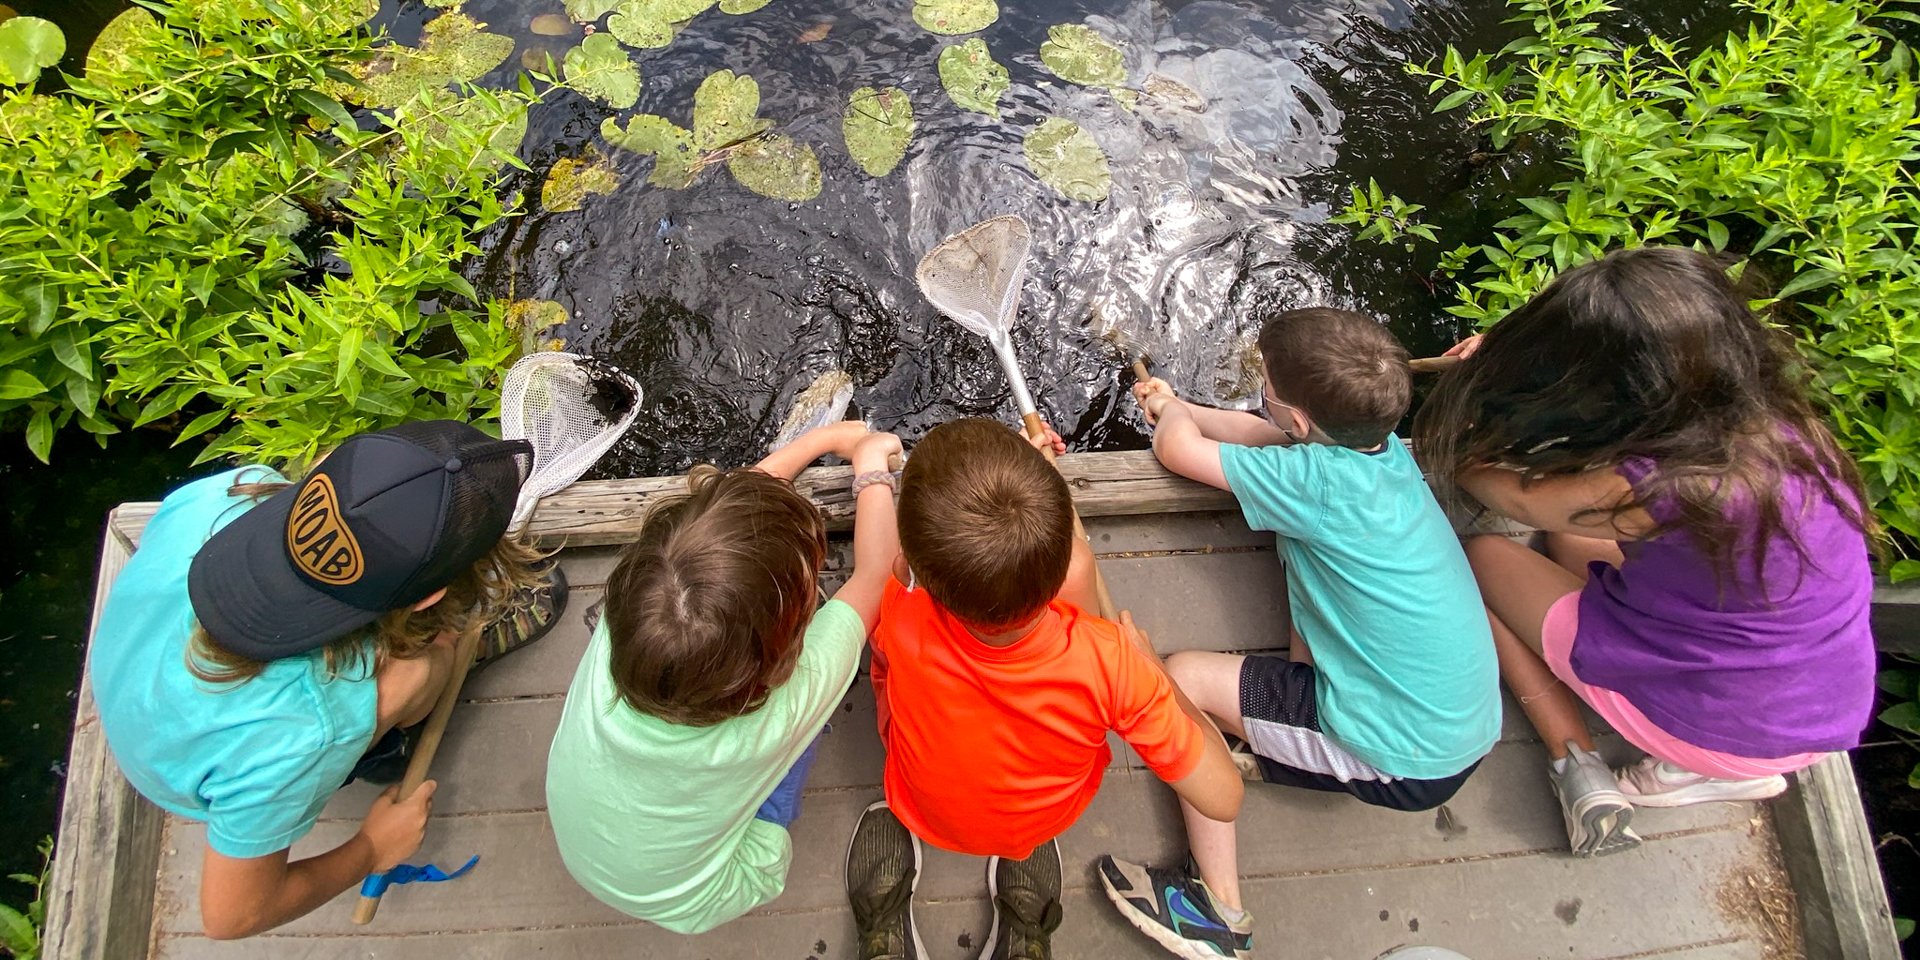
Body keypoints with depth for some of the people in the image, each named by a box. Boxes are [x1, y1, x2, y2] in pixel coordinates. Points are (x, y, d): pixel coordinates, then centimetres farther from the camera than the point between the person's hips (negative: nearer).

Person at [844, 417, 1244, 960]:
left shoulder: (898, 621, -40)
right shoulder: (1110, 661, -42)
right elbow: (1223, 799, -28)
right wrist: (1148, 661, -16)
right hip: (1046, 820, 0)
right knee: (1079, 565, 1)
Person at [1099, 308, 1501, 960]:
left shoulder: (1317, 482, -26)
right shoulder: (1377, 439, -3)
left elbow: (1175, 449, -15)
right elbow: (1263, 435, 15)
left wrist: (1171, 413, 8)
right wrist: (1175, 404, 23)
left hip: (1407, 764, -9)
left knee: (1184, 675, -5)